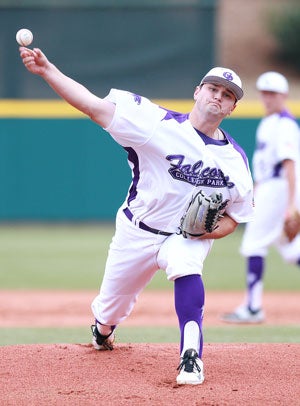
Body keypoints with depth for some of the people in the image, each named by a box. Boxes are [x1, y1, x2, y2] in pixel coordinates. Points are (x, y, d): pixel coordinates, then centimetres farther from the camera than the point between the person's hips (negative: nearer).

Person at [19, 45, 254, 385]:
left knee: (187, 268, -34)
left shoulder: (236, 160, -6)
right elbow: (94, 106, -25)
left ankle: (191, 357, -34)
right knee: (111, 305, 13)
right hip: (138, 232, 0)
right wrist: (47, 70, -37)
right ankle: (102, 329, 52)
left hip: (189, 237, 0)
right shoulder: (160, 124, -18)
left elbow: (235, 216, 5)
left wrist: (213, 229, -19)